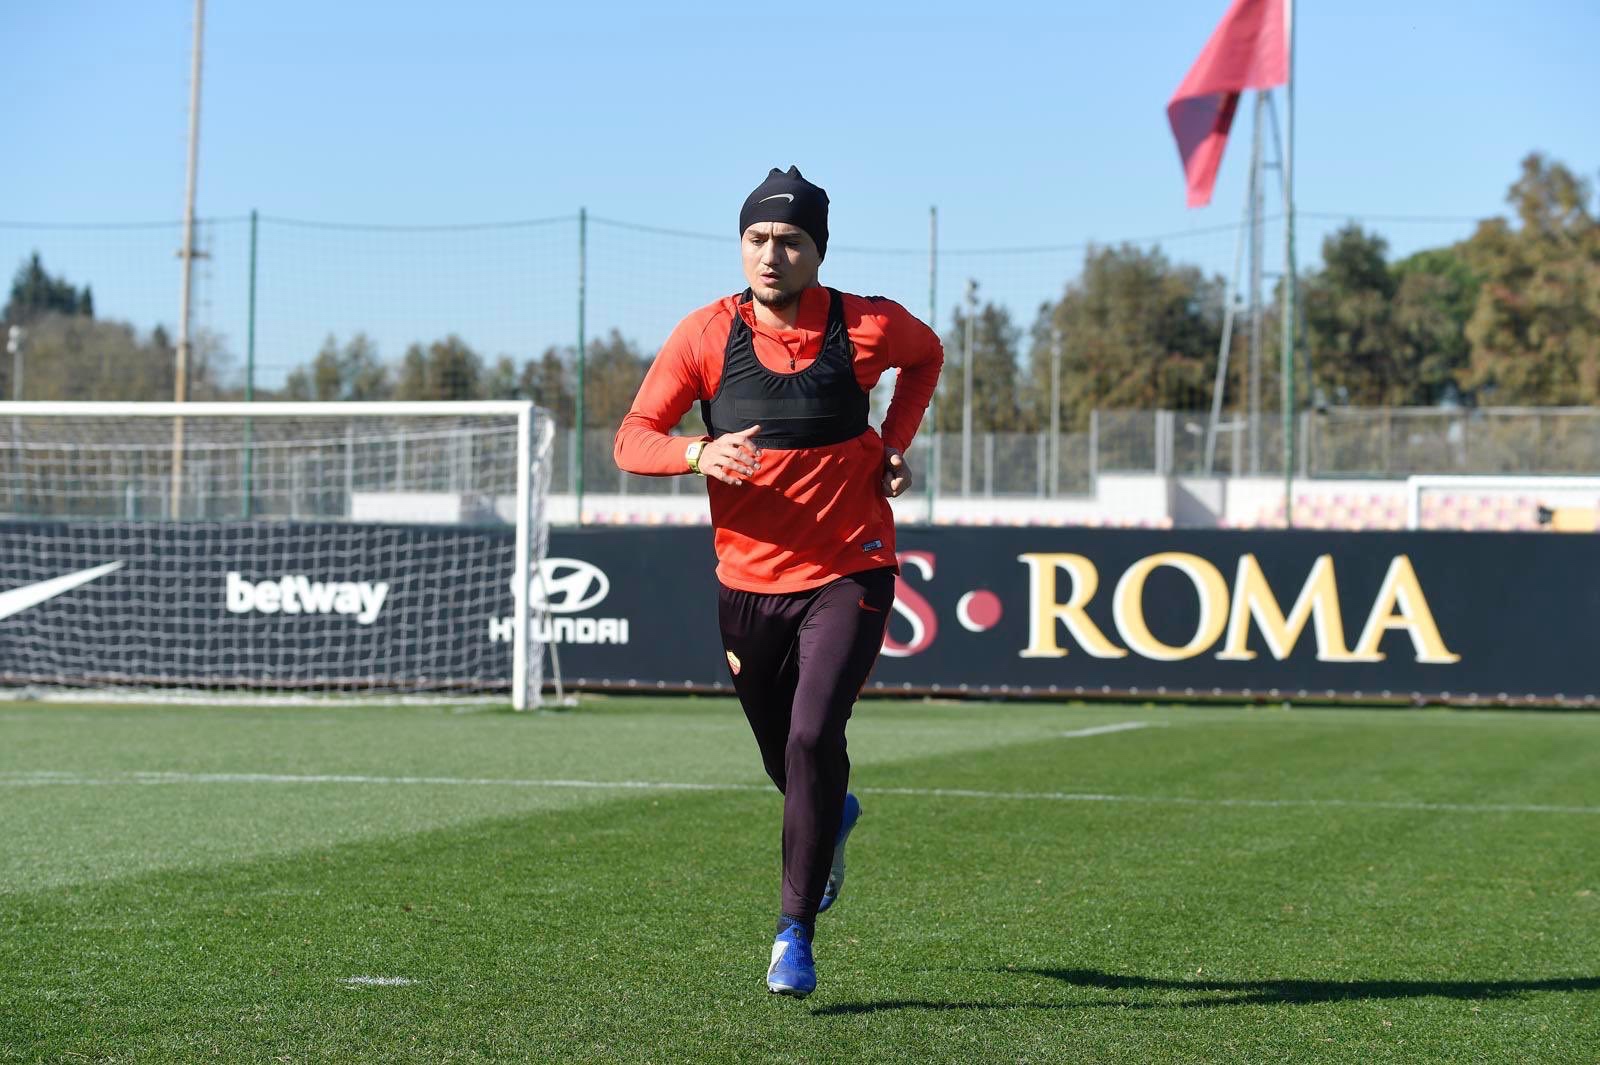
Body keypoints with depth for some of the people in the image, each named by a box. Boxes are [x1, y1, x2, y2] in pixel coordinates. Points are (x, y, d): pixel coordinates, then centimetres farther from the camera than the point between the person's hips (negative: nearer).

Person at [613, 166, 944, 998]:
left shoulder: (868, 328, -6)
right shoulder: (705, 335, -5)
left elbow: (926, 355, 17)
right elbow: (632, 439, -6)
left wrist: (895, 445, 3)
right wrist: (699, 453, -26)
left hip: (847, 576, -2)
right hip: (747, 582, 2)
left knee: (812, 741, -20)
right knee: (784, 759, 16)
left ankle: (796, 931, -8)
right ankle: (833, 819, 53)